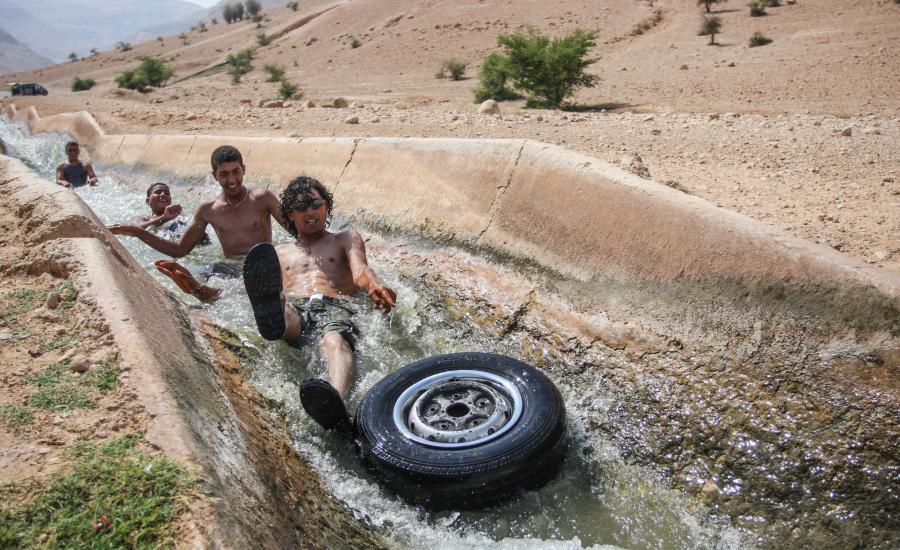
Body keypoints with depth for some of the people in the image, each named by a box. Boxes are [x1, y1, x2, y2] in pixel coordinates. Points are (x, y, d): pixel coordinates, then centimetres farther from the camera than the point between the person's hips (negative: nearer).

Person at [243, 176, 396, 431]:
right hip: (292, 309, 2)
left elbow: (360, 271, 8)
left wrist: (374, 286, -18)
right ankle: (272, 318, -74)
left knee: (335, 341, -40)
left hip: (335, 308, -2)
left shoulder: (346, 239, 29)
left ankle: (336, 401, -71)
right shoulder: (279, 254, 36)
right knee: (281, 311, -37)